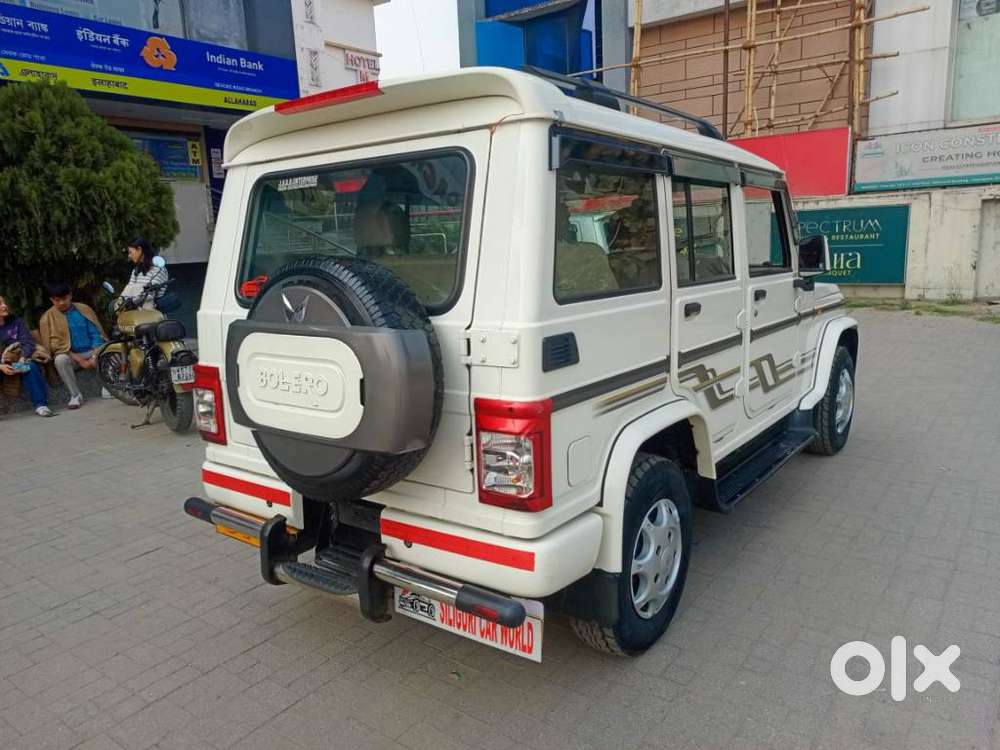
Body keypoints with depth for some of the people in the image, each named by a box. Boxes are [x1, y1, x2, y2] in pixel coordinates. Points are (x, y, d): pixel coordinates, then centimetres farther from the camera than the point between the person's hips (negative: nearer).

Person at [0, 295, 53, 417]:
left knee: (31, 367, -31)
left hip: (17, 360, 1)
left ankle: (40, 404, -32)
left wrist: (22, 359, -23)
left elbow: (28, 342, -3)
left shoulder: (16, 322, 4)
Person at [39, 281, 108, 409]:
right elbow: (56, 345, -5)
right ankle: (75, 395, -21)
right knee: (60, 360, -35)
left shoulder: (83, 309, 5)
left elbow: (96, 335, 1)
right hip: (70, 355, -1)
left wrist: (94, 357, -15)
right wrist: (80, 360, -15)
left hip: (91, 351, 1)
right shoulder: (48, 318, 0)